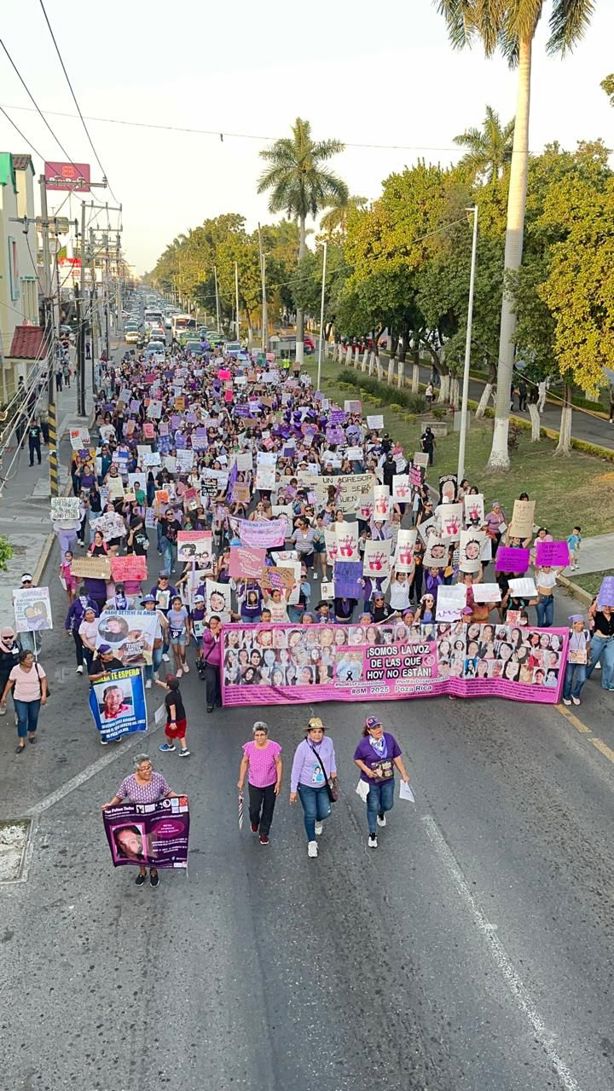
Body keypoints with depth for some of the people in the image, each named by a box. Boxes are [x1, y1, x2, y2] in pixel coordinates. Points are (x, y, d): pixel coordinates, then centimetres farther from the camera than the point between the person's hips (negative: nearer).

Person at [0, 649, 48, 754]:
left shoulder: (37, 667, -16)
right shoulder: (16, 669, -16)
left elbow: (43, 680, -9)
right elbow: (10, 682, -3)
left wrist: (44, 694, -16)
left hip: (35, 698, 1)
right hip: (20, 699, -1)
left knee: (33, 718, 16)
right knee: (22, 719, -3)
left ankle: (32, 734, 42)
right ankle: (21, 742, 7)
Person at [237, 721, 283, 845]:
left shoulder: (274, 747, -20)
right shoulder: (249, 747, -15)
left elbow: (279, 764, -9)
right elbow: (244, 762, 0)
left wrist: (279, 782, -7)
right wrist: (241, 780, 5)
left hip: (270, 785, 0)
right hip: (254, 784, 1)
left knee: (268, 810, 12)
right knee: (254, 809, 4)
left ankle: (264, 833, 34)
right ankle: (254, 822, 40)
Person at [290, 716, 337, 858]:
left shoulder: (328, 742, -14)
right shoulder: (302, 747, -24)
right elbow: (296, 769, -15)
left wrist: (333, 771, 14)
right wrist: (293, 790, -11)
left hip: (323, 786, 3)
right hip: (306, 787, -3)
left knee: (325, 812, 9)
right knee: (310, 814, 2)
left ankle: (319, 821, 47)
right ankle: (312, 843, 24)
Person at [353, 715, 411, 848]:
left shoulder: (389, 738, -14)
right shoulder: (364, 744, -22)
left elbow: (397, 757, -3)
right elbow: (357, 759, -6)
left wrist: (404, 774, -1)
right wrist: (366, 769, -22)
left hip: (388, 780, 3)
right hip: (371, 782, -3)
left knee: (388, 805, 18)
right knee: (373, 808, 8)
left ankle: (381, 813, 56)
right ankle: (372, 834, 30)